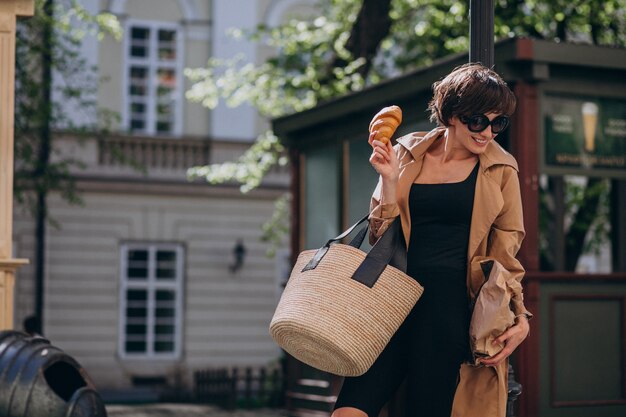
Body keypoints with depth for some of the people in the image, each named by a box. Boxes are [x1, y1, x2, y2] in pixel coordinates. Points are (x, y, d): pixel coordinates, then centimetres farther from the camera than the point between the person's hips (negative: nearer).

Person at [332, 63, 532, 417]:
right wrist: (389, 179, -3)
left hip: (453, 301, -1)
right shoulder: (408, 154, 11)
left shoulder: (501, 169, 8)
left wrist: (520, 317, -3)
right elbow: (381, 234, 11)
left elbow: (505, 253, 9)